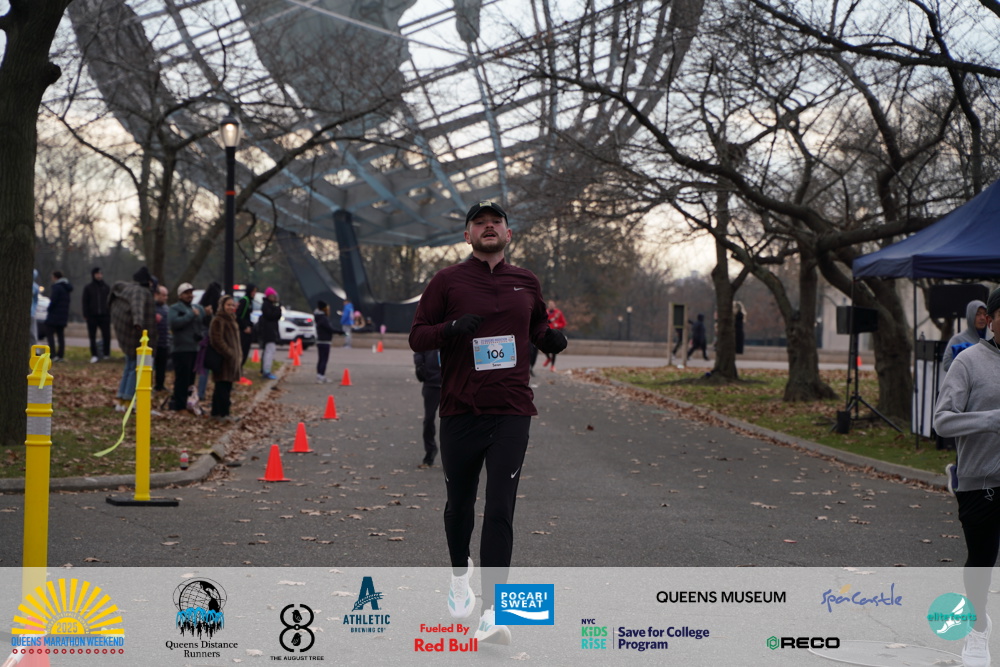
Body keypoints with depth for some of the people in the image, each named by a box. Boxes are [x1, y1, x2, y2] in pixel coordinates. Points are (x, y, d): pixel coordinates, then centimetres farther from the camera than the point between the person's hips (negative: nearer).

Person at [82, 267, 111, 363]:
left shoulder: (106, 287, 10)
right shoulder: (88, 287, 5)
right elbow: (85, 302, 3)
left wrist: (110, 313, 3)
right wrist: (85, 315, -5)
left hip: (104, 315, 1)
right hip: (92, 316, -1)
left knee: (107, 335, -6)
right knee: (92, 337, 2)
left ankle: (106, 354, 3)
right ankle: (94, 355, 7)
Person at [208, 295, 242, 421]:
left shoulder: (231, 320, 20)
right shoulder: (218, 321, -12)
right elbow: (217, 340, -19)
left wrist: (238, 353, 19)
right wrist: (228, 352, -21)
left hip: (232, 357, 10)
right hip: (222, 358, -10)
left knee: (226, 386, 11)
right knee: (223, 387, -11)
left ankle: (216, 412, 16)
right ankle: (223, 413, -12)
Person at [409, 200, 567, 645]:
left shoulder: (526, 284, 12)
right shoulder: (447, 282, 3)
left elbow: (538, 327, 28)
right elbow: (416, 337, 2)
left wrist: (551, 339, 5)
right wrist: (450, 329, -18)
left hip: (511, 412, 0)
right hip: (460, 412, 0)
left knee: (500, 511, -10)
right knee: (459, 504, 13)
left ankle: (492, 611, -13)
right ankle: (460, 576, 41)